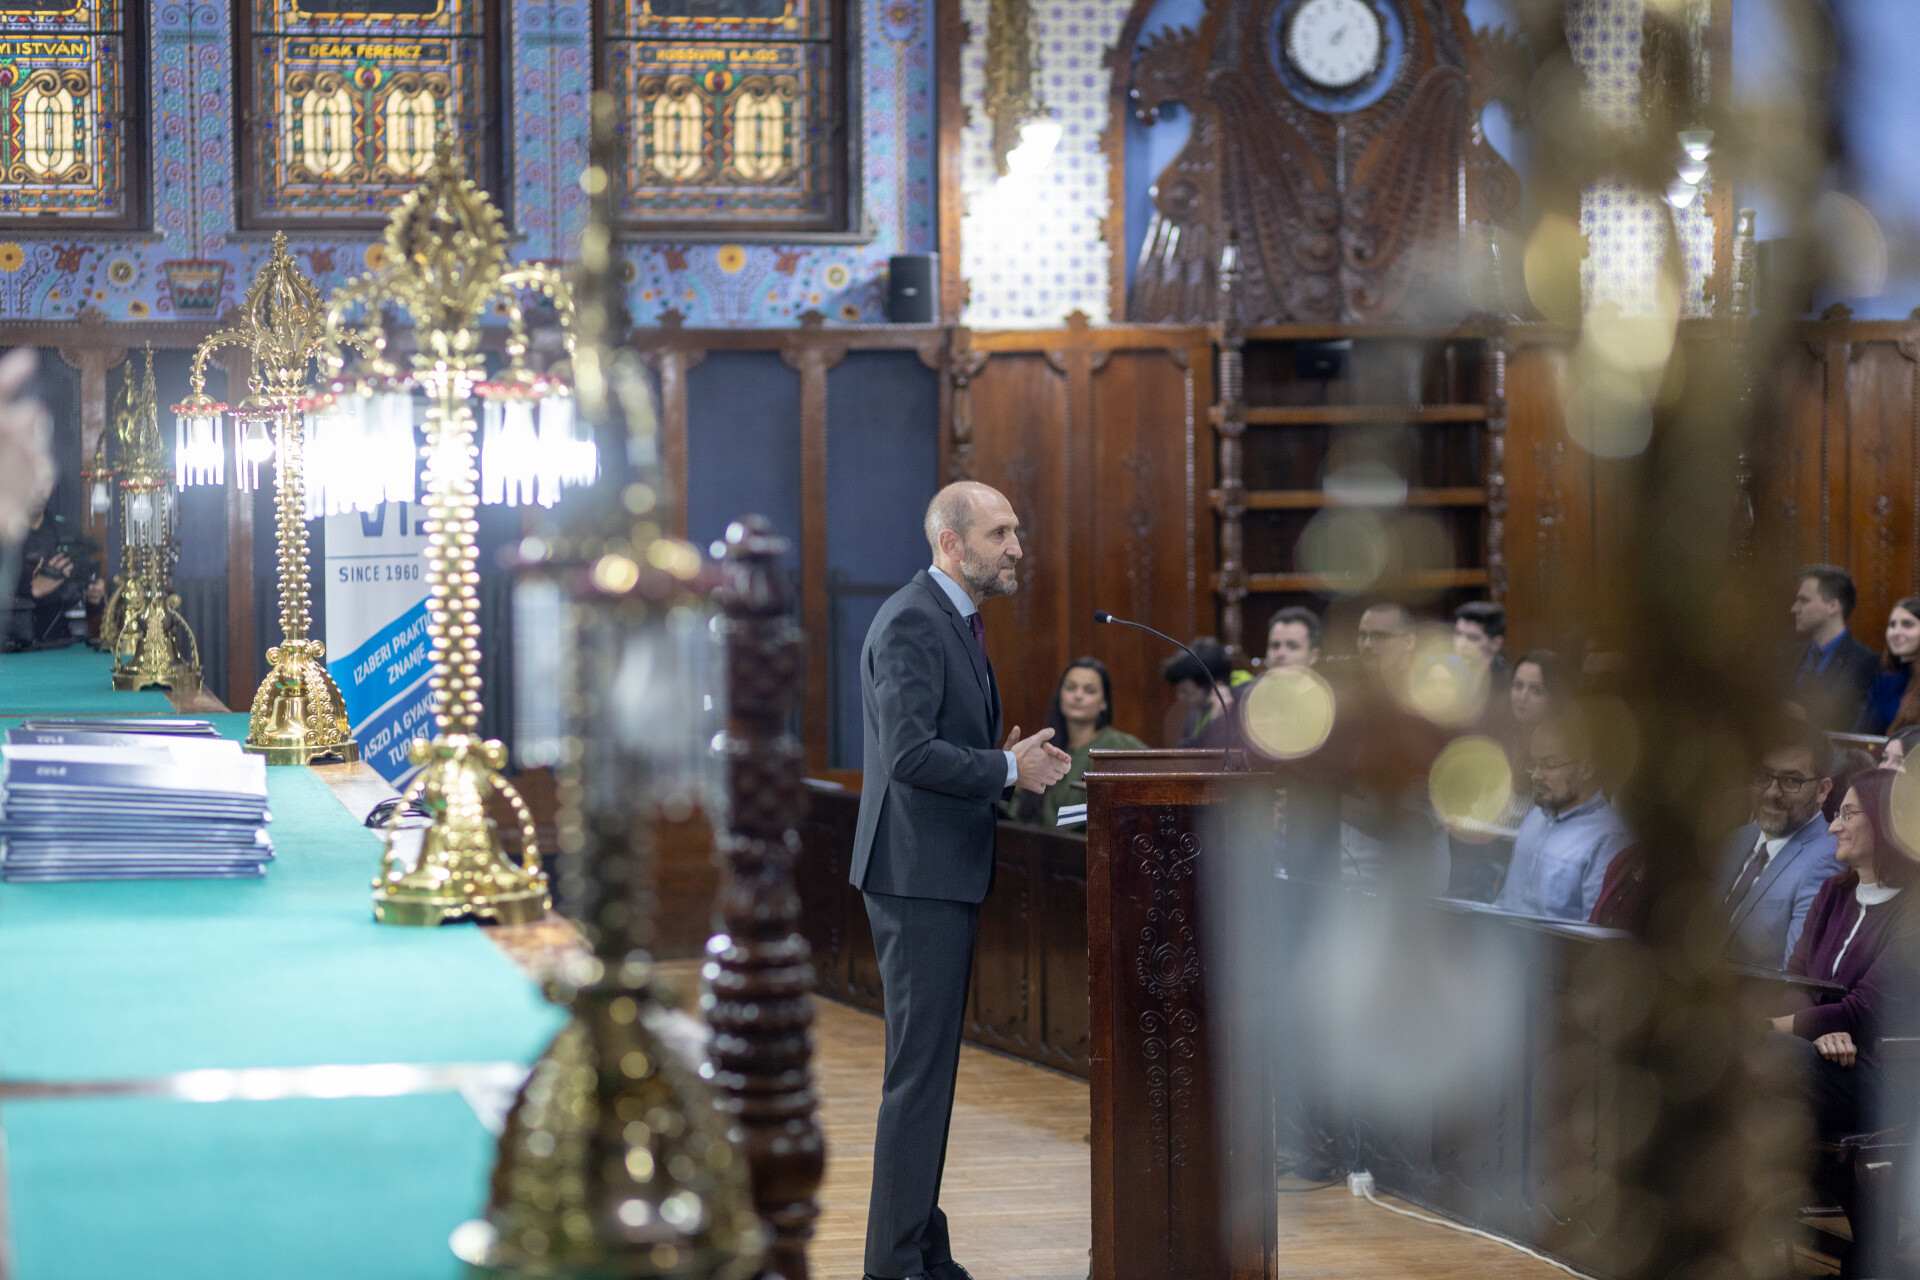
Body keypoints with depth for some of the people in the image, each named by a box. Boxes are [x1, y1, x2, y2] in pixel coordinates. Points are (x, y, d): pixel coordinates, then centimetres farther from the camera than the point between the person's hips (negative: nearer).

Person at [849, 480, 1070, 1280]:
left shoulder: (957, 621, 17)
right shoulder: (911, 622, -16)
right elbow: (910, 753, -24)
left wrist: (1011, 757, 6)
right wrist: (1009, 770, -17)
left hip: (947, 876, 11)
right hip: (919, 873, -11)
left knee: (932, 1070, 14)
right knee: (919, 1071, -8)